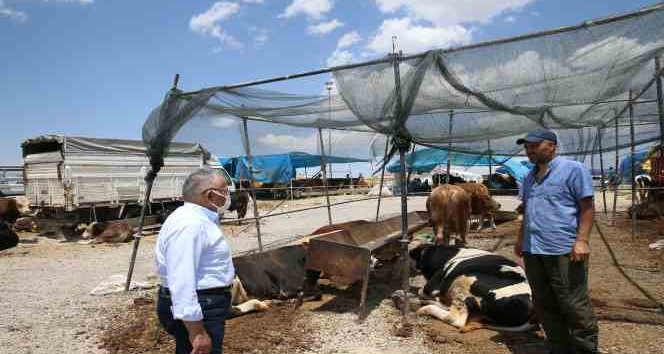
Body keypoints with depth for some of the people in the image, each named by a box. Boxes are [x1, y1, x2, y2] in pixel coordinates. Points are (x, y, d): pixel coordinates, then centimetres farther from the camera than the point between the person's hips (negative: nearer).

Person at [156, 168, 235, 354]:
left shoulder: (197, 218, 11)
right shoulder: (188, 225, -23)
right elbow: (182, 282, -30)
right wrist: (197, 332, -29)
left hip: (205, 304, 11)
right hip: (198, 312, -11)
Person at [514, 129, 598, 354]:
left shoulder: (573, 170, -3)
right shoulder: (529, 178, 17)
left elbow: (587, 207, -8)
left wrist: (582, 240, -16)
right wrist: (521, 239, 20)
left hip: (563, 250, -7)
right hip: (532, 251, 7)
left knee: (573, 304, -1)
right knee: (544, 304, 13)